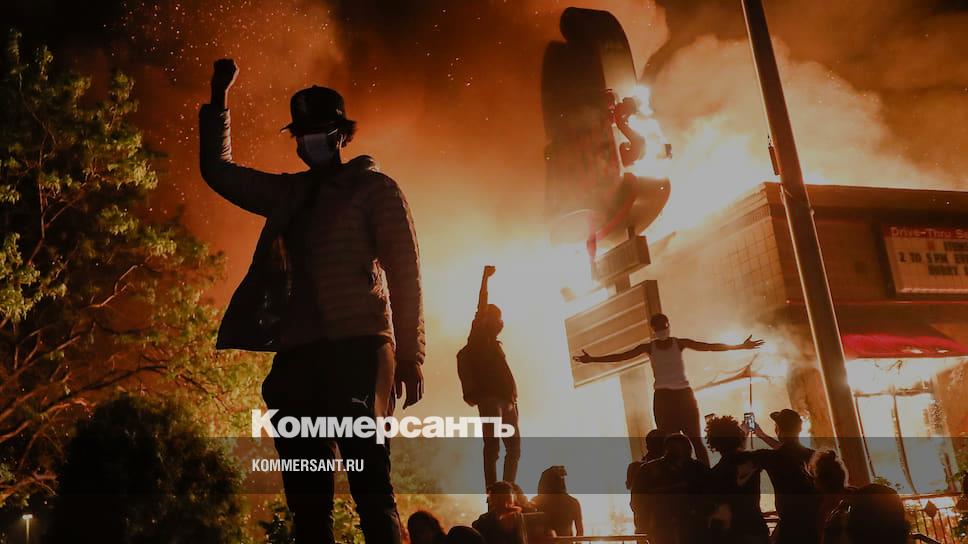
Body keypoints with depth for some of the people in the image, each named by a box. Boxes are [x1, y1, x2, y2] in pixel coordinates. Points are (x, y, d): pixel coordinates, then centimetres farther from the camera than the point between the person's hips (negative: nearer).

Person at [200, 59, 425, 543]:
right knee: (306, 498, 6)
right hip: (296, 355, 6)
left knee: (370, 486, -11)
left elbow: (404, 272, -2)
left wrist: (410, 356, -9)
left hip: (356, 349, -5)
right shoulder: (288, 193, 21)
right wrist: (219, 99, 23)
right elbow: (218, 170, 31)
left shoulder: (374, 188, 5)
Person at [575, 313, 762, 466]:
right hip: (663, 397, 1)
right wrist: (592, 359, -11)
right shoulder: (649, 347, 2)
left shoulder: (680, 343, 1)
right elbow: (621, 356, -3)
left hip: (684, 394, 0)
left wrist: (740, 346, -12)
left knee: (695, 439, -2)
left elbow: (709, 346, -5)